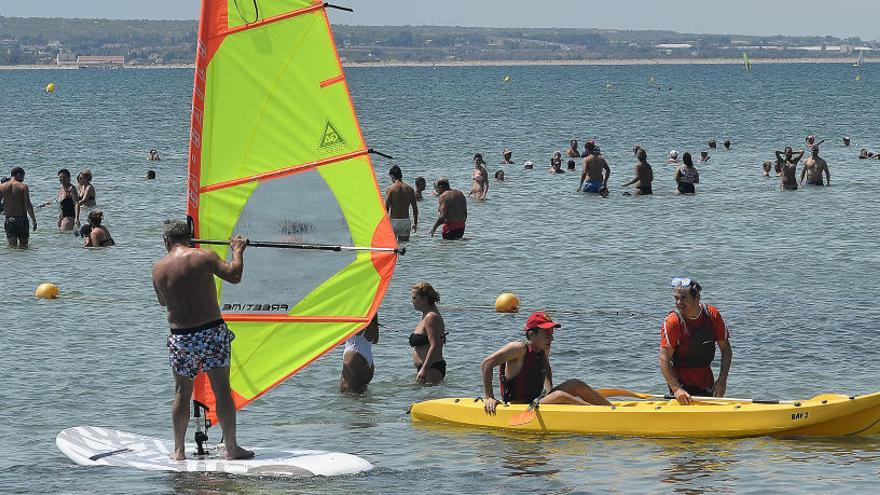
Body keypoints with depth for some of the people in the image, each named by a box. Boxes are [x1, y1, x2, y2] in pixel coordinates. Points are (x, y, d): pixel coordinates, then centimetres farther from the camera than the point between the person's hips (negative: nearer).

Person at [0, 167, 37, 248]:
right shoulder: (23, 186, -5)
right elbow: (28, 205, -9)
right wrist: (34, 220, -2)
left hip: (9, 219, 2)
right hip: (22, 219, -2)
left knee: (12, 245, 3)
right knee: (23, 245, 7)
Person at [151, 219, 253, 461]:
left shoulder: (158, 268, 3)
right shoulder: (204, 257, -6)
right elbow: (234, 275, -8)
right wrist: (237, 251, 8)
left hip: (181, 338, 2)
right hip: (212, 332, -2)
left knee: (182, 393, 13)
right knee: (222, 389, 5)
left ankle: (179, 450, 16)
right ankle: (231, 448, 6)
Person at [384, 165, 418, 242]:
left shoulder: (390, 189, -8)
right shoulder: (409, 189, 4)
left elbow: (386, 208, -9)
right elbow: (415, 208, 7)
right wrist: (415, 223, 16)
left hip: (393, 220, -3)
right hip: (405, 221, 3)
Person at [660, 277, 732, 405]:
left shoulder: (712, 315, -5)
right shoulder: (671, 322, -16)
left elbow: (726, 350, 2)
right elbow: (664, 360, -19)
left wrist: (722, 380, -8)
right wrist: (676, 389, -28)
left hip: (707, 382, 4)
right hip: (683, 383, -4)